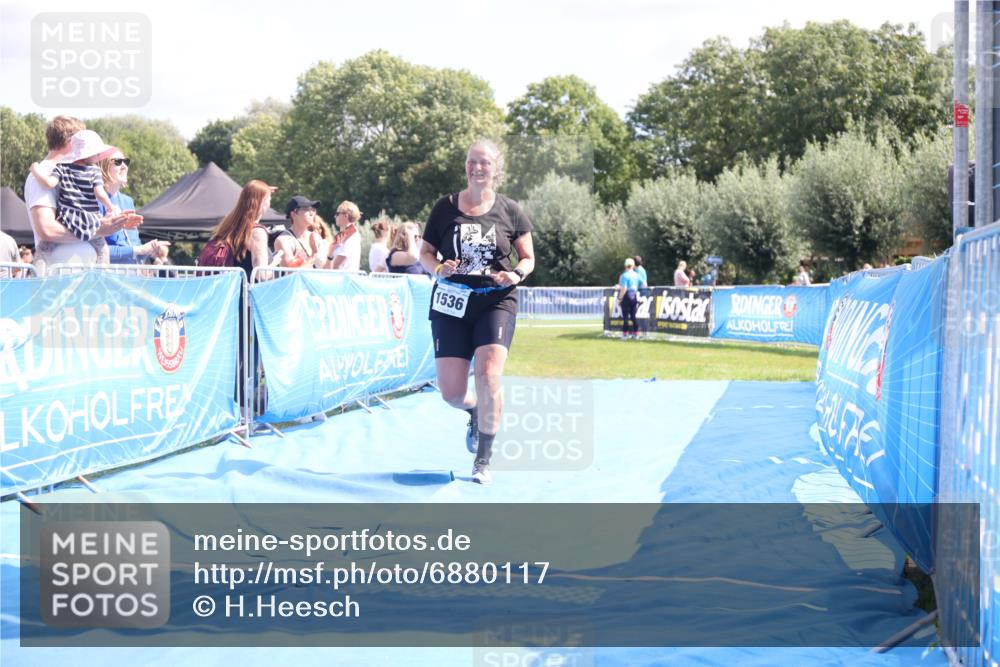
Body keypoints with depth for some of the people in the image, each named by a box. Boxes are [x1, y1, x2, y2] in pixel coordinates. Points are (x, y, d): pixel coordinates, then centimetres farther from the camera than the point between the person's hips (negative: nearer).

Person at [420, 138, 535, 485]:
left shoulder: (509, 210, 3)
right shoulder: (446, 207, 3)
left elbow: (528, 258, 10)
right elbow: (425, 252, 9)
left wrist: (516, 274, -12)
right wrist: (439, 268, -12)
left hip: (496, 302, -1)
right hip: (451, 303, 1)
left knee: (488, 375, -20)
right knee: (451, 393, -3)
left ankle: (483, 460, -5)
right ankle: (476, 413, 37)